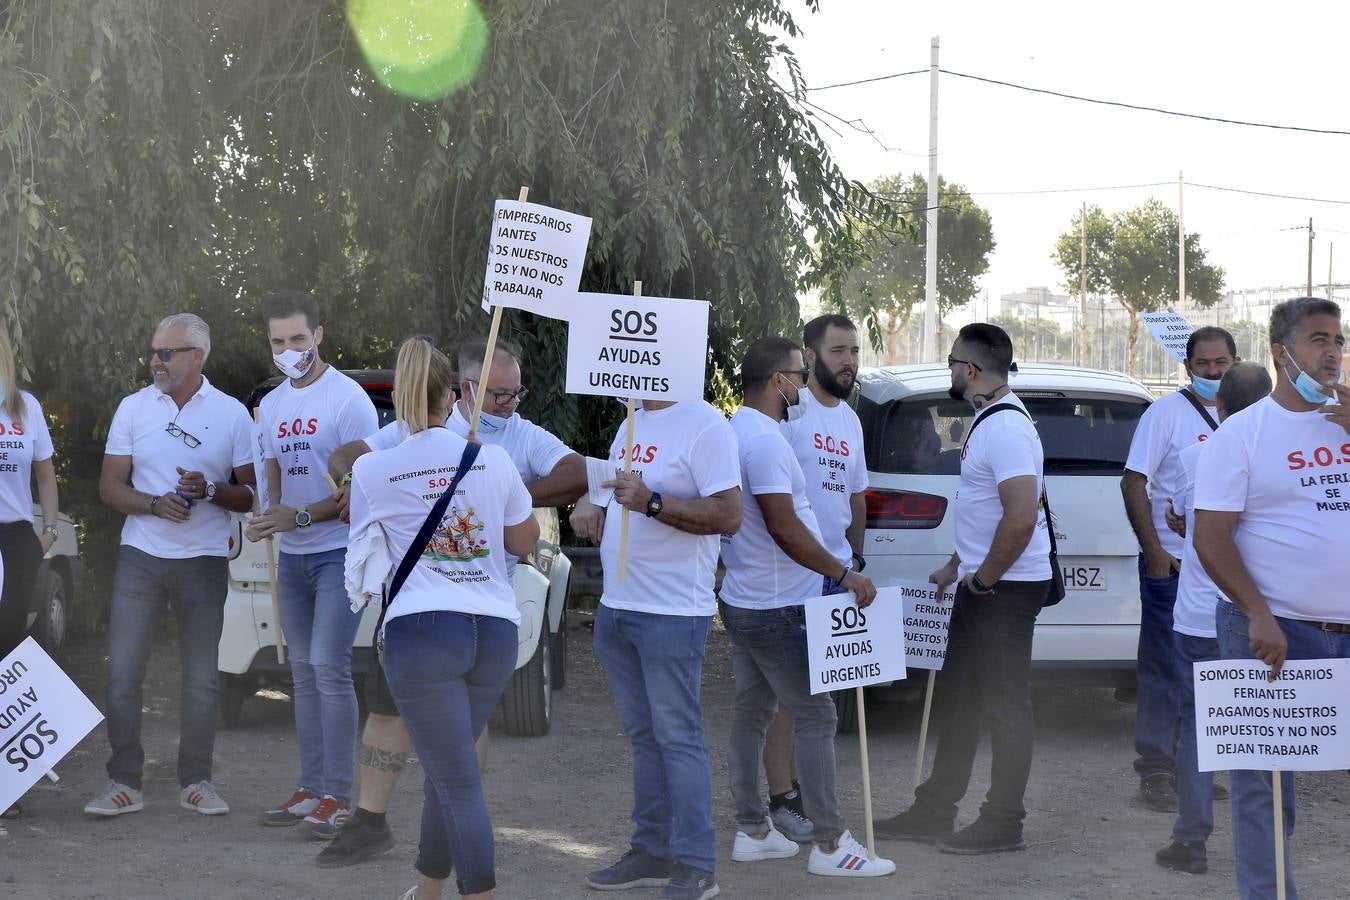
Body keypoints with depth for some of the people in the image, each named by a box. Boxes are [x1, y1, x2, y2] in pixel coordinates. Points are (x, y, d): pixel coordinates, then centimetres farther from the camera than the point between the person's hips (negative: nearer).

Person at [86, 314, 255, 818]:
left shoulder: (232, 414, 0)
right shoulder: (133, 408, 4)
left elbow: (252, 494, 1)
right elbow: (110, 486, 3)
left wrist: (209, 491, -18)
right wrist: (154, 504, -16)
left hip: (204, 562, -1)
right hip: (140, 557, 1)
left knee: (201, 678, 4)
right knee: (122, 673, -2)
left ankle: (195, 781, 16)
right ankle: (124, 783, 6)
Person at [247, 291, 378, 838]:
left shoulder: (347, 399, -10)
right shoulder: (271, 406, 13)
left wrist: (299, 516, -22)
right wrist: (270, 513, -2)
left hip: (340, 551, -7)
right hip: (293, 554, 8)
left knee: (329, 666, -13)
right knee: (304, 670, 10)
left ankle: (338, 796, -9)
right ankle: (311, 789, 16)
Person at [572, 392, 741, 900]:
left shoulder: (704, 426, -14)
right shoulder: (632, 422, 13)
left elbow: (728, 516, -20)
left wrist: (651, 502, -27)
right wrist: (590, 505, 7)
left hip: (672, 615, -8)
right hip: (617, 609, 9)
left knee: (677, 738, -5)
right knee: (643, 736, 14)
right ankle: (652, 851, 23)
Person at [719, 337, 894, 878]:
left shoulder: (738, 431, 11)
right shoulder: (765, 440, -20)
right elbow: (784, 528, -23)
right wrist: (845, 576, -17)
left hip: (743, 601, 10)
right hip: (777, 609, -10)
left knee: (752, 713, 13)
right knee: (816, 717, -5)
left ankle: (752, 832, 19)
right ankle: (830, 845, -3)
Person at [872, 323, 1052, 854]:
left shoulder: (1005, 428, -20)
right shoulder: (987, 421, 14)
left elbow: (1022, 517, -28)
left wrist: (983, 579, -18)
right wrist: (958, 567, 22)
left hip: (1005, 589, -11)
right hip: (981, 584, 11)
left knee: (1004, 707, -1)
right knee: (958, 700, 15)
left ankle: (1003, 825, 7)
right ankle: (934, 812, 23)